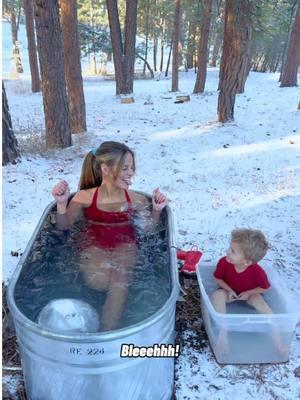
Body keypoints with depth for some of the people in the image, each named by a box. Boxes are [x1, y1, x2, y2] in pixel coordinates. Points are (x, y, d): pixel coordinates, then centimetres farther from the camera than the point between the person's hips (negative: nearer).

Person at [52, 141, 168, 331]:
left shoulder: (135, 199, 1)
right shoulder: (86, 197, -1)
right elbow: (64, 226, 5)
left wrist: (156, 210, -10)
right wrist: (62, 203, -13)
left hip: (125, 245, 0)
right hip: (95, 245, 0)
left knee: (119, 282, -30)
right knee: (97, 281, -31)